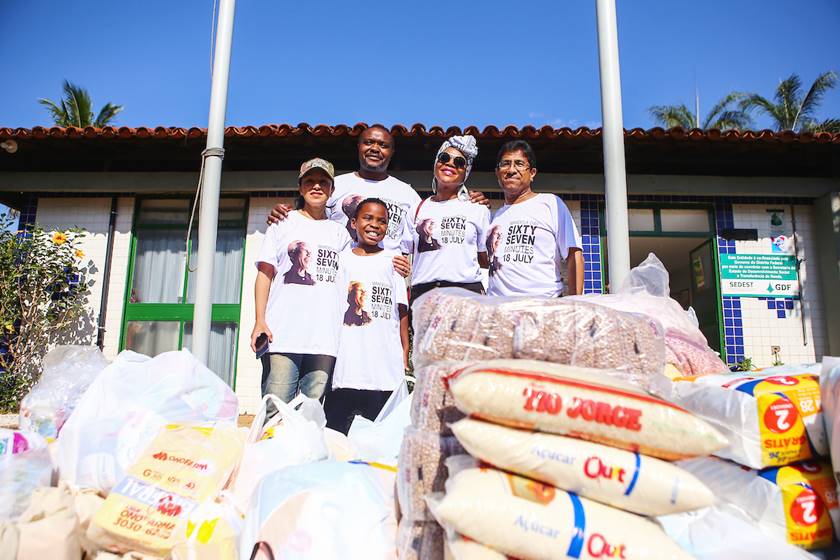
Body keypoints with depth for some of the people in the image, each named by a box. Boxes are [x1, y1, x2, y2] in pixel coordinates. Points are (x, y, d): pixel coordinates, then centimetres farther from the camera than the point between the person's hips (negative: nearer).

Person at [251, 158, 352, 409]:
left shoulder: (340, 233, 19)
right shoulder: (284, 224, 13)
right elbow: (265, 273, 7)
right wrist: (260, 321, -3)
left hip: (325, 338, 2)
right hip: (282, 334, -2)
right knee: (275, 412, -7)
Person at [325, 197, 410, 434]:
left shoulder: (392, 261, 11)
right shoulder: (342, 258, 11)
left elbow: (402, 312, 8)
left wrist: (406, 358, 1)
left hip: (385, 368, 0)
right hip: (346, 363, 0)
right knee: (336, 428, 1)